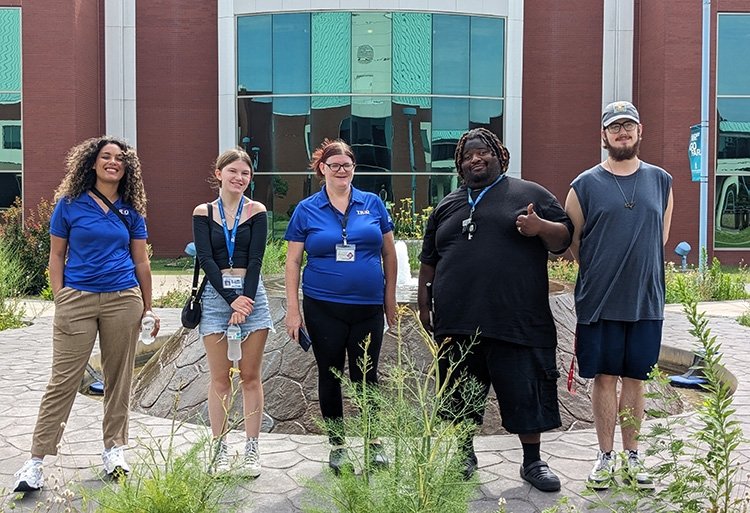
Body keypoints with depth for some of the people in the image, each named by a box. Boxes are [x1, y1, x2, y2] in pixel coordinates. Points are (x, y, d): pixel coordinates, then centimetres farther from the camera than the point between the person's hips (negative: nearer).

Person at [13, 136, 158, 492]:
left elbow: (141, 262, 11)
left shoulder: (131, 210, 8)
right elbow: (56, 255, 5)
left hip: (123, 300, 2)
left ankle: (115, 448, 21)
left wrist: (148, 308, 11)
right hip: (77, 300, -2)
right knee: (63, 379, -2)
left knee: (119, 377, 8)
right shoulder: (70, 204, 3)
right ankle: (37, 460, 5)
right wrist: (59, 301, -3)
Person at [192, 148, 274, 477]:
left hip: (251, 293, 0)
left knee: (250, 376, 4)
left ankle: (252, 448, 11)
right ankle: (219, 448, 13)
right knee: (220, 378, 4)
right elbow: (205, 259, -4)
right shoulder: (203, 212, 5)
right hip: (216, 295, 0)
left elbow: (256, 259, -3)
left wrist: (246, 298, -14)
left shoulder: (256, 211, 4)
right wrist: (231, 299, -13)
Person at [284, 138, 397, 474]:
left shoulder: (373, 204, 3)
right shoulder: (306, 210, 1)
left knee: (366, 375, 7)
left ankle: (374, 442, 23)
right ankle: (337, 444, 24)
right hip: (323, 307, 0)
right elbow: (293, 261, 2)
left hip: (368, 307, 0)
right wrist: (293, 309, -4)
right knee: (330, 376, 10)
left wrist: (390, 299, 7)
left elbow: (389, 253, 8)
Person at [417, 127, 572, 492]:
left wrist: (541, 227, -16)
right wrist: (424, 303, 16)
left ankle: (533, 462, 21)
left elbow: (563, 238, 4)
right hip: (457, 325, 3)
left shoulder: (530, 195, 7)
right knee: (461, 395, 12)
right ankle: (465, 454, 31)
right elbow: (429, 260, 21)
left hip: (518, 323, -3)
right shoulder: (447, 206, 17)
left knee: (526, 392, 3)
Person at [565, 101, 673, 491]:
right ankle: (605, 457, 18)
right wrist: (601, 275, 8)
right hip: (599, 302, -2)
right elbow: (571, 242, 5)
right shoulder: (585, 185, -1)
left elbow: (662, 236, 16)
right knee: (604, 378, 5)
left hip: (646, 300, 2)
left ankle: (632, 457, 23)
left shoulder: (661, 181, 8)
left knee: (635, 378, 10)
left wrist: (637, 269, 11)